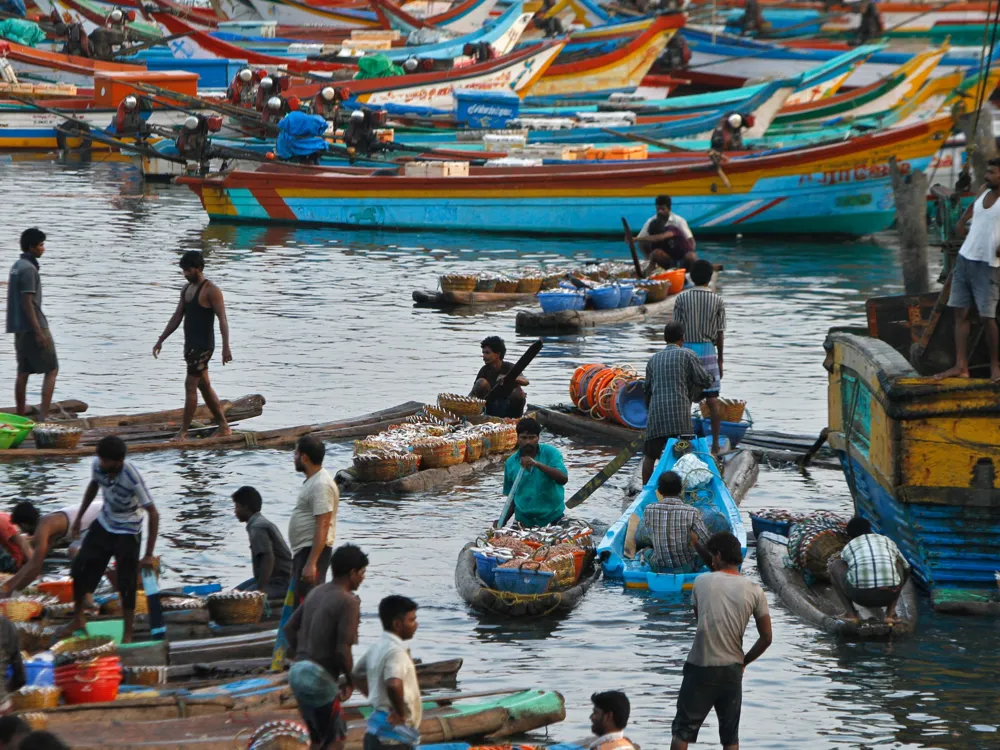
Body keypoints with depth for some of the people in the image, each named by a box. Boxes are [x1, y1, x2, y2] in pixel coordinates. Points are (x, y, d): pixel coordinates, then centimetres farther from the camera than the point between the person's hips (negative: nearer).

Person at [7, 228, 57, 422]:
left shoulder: (17, 266, 13)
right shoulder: (28, 269, -16)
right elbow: (27, 302, -20)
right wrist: (39, 332, -20)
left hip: (20, 328, 9)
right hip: (33, 326, -9)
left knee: (23, 372, 11)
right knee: (52, 370, -5)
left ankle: (21, 416, 12)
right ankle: (43, 416, -12)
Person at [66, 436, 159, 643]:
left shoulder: (132, 478, -34)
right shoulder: (98, 466, -19)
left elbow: (153, 514, -30)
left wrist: (149, 555, -31)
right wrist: (79, 517, 13)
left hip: (127, 532, -6)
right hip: (104, 524, 6)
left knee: (127, 584, -5)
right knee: (80, 569, 8)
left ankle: (127, 635, 8)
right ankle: (78, 619, 29)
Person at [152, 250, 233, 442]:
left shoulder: (211, 291, -13)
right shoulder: (187, 289, 13)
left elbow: (222, 319, -19)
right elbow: (177, 317, 18)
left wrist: (226, 347, -27)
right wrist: (161, 339, 14)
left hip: (203, 345, -9)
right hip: (190, 344, 9)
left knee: (190, 386, -10)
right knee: (204, 386, 12)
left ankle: (183, 432, -7)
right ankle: (223, 427, 19)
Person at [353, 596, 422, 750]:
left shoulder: (378, 648, 11)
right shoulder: (395, 651, -18)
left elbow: (357, 675, 27)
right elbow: (394, 685, -37)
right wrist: (401, 713, -21)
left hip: (378, 731, 10)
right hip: (392, 736, -10)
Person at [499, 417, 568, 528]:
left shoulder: (550, 453, -6)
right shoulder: (511, 463, 4)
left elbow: (563, 479, -20)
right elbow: (512, 497, 12)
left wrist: (537, 464, -29)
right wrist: (502, 523, 2)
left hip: (552, 519, -3)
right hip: (524, 522, 3)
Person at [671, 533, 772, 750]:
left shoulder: (702, 582, -2)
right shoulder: (754, 591, -2)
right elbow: (766, 638, 1)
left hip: (700, 667, -2)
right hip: (731, 670, 2)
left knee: (682, 731, 6)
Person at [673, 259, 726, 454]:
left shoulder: (682, 298, -2)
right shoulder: (718, 300, 0)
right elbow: (720, 333, 2)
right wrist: (720, 360, 11)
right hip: (708, 351, 1)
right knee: (712, 400, 2)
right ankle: (715, 443, 1)